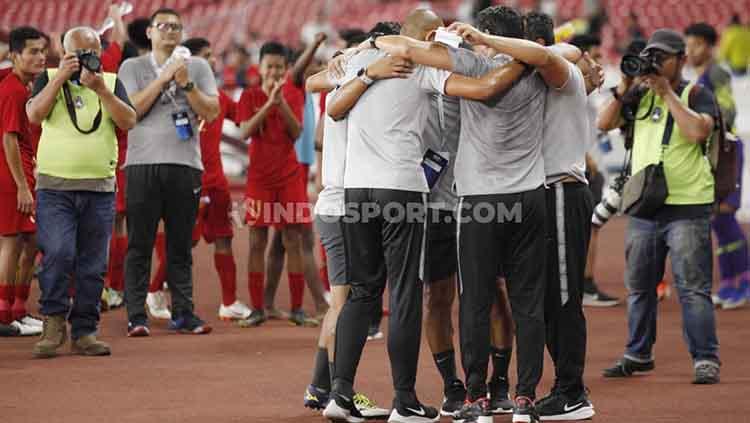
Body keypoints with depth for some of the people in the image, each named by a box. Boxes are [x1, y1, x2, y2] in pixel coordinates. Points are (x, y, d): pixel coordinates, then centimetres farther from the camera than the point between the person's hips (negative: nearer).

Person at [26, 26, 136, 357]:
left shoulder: (111, 82, 12)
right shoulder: (49, 79, 9)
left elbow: (128, 122, -2)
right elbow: (35, 114, -8)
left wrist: (101, 90, -13)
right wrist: (61, 78, -12)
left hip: (99, 189, 2)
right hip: (54, 186, -2)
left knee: (93, 265, 3)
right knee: (58, 254, -17)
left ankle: (84, 332, 10)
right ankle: (53, 323, -3)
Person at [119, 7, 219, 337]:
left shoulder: (197, 67, 13)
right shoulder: (132, 68, 9)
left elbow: (211, 112, 5)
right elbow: (130, 109, -5)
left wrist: (186, 84, -7)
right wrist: (164, 78, -7)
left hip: (185, 164, 2)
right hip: (143, 162, -2)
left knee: (181, 245, 5)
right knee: (140, 244, -3)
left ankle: (183, 313, 9)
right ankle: (136, 316, -2)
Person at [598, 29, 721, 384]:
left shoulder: (696, 95, -1)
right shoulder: (640, 95, 13)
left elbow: (698, 131, -19)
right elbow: (604, 124, 5)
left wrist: (667, 92, -14)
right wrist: (623, 88, -5)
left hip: (687, 208, -5)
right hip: (643, 208, 5)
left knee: (693, 288, -9)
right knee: (638, 286, 13)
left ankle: (705, 360, -6)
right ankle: (638, 355, 25)